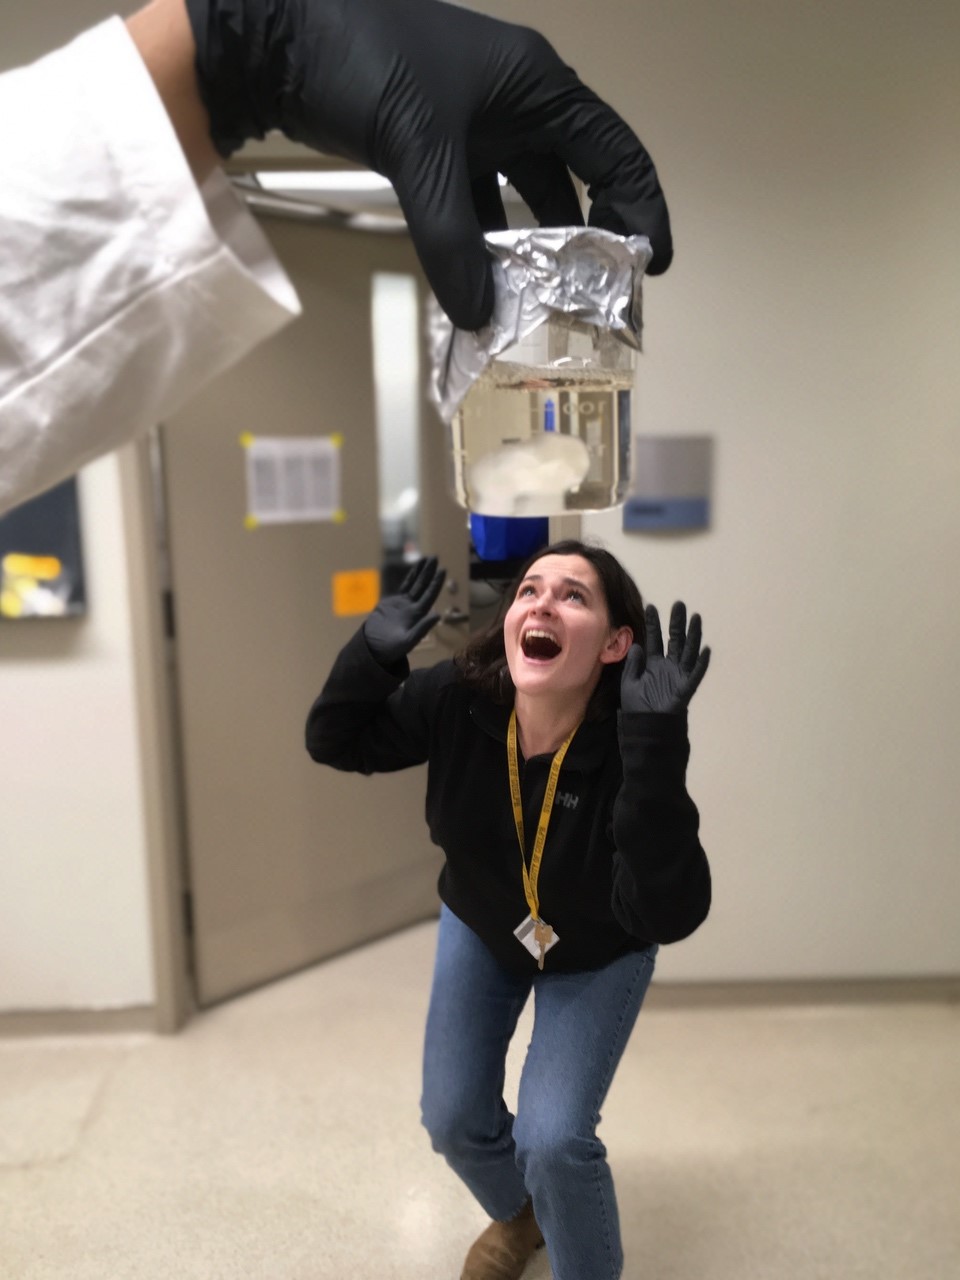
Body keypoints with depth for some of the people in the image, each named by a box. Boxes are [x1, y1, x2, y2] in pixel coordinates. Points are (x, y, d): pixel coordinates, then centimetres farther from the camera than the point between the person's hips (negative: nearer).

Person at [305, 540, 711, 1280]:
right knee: (453, 1117, 9)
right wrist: (374, 654, -35)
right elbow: (336, 743, -15)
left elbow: (670, 915, -45)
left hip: (599, 953, -3)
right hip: (480, 926, 4)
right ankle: (518, 1216, 45)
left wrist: (657, 749, -56)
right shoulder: (458, 700, -28)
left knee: (553, 1136, -12)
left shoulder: (627, 747, -37)